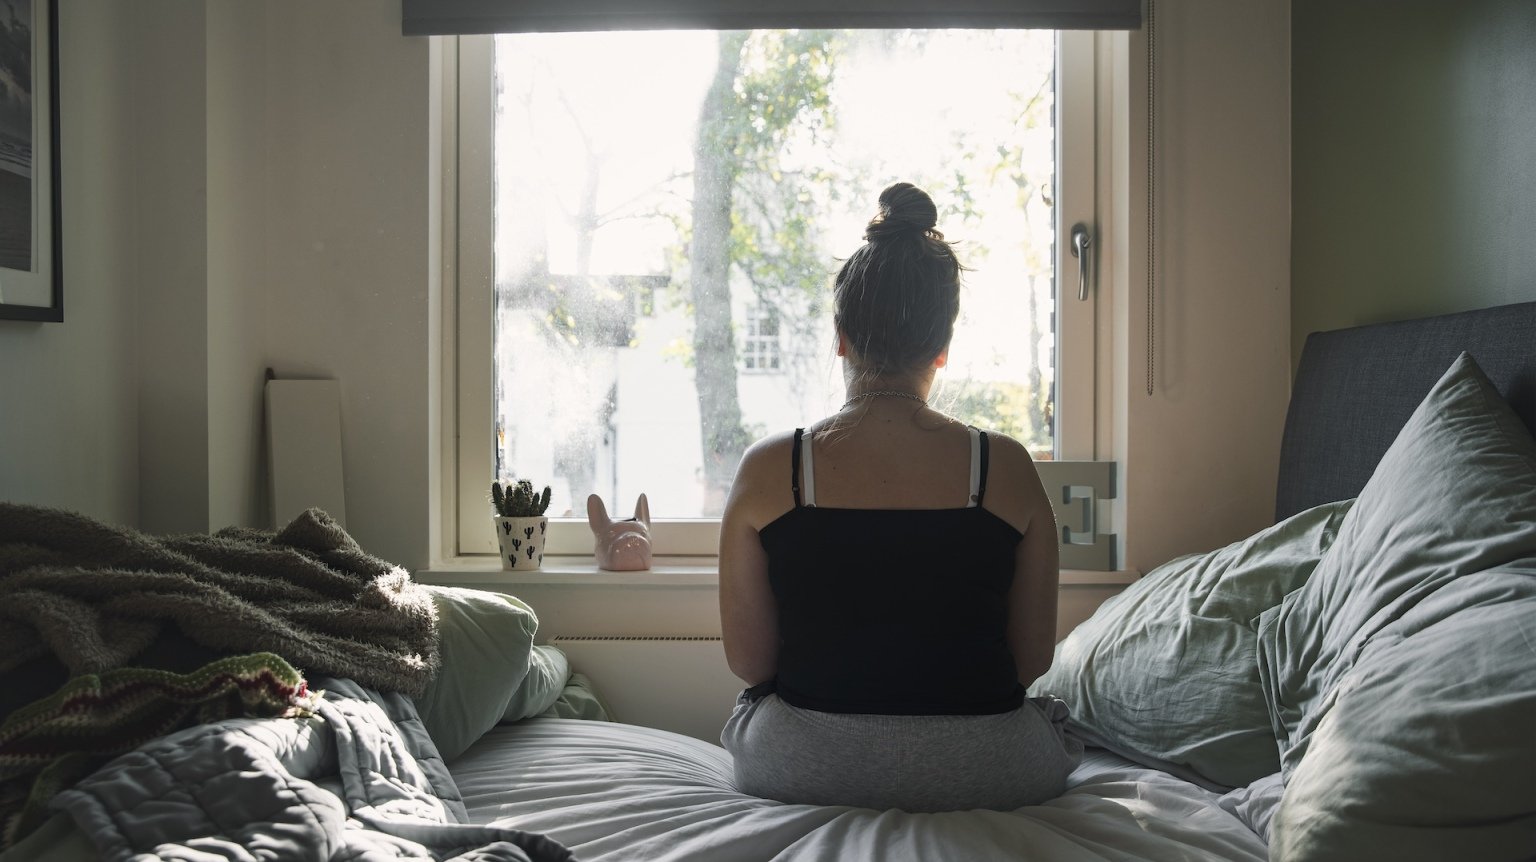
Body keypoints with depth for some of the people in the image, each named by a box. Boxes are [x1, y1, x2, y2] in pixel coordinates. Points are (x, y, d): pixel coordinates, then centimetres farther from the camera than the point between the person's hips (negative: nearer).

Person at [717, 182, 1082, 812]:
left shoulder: (767, 471, -10)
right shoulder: (1007, 469, -9)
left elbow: (748, 660, -4)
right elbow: (1033, 659, -2)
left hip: (803, 770, 0)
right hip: (982, 771, 0)